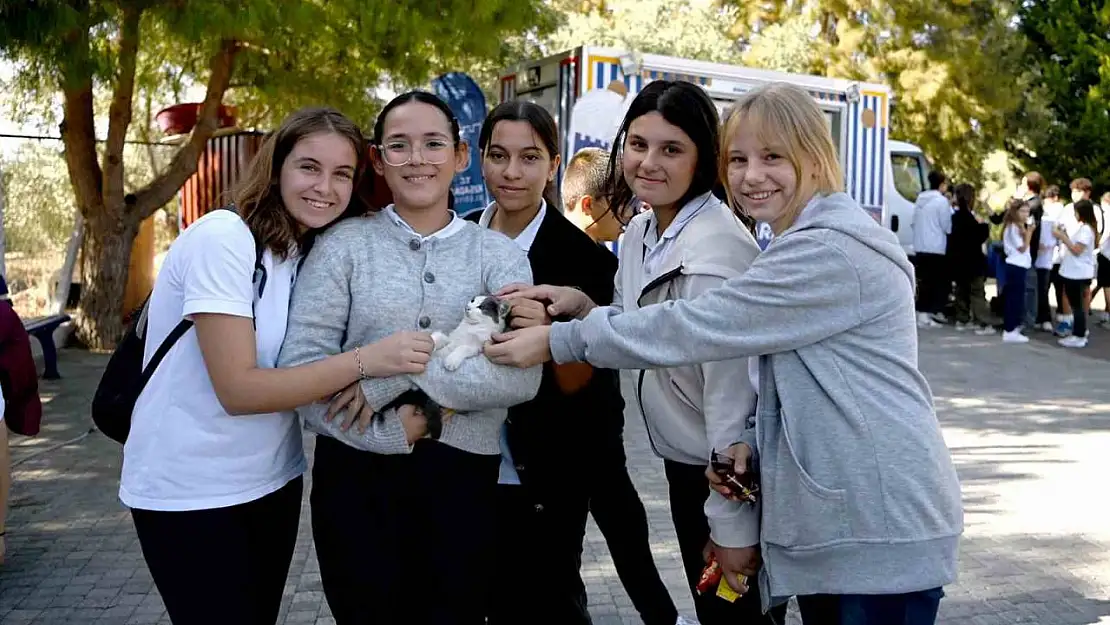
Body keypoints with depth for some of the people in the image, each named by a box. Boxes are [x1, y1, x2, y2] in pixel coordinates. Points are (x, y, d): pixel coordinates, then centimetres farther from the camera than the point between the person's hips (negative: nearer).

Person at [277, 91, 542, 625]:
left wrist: (406, 368, -19)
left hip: (462, 478, 1)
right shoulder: (344, 244, 1)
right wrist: (393, 433, -15)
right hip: (356, 475, 0)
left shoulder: (498, 254, 2)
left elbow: (522, 377, -12)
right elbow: (299, 365, -8)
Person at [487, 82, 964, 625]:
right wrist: (756, 442, -2)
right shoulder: (804, 246, 14)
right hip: (829, 519, 9)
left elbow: (695, 327, -21)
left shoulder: (833, 251, -19)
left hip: (885, 528, -9)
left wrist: (557, 341, -15)